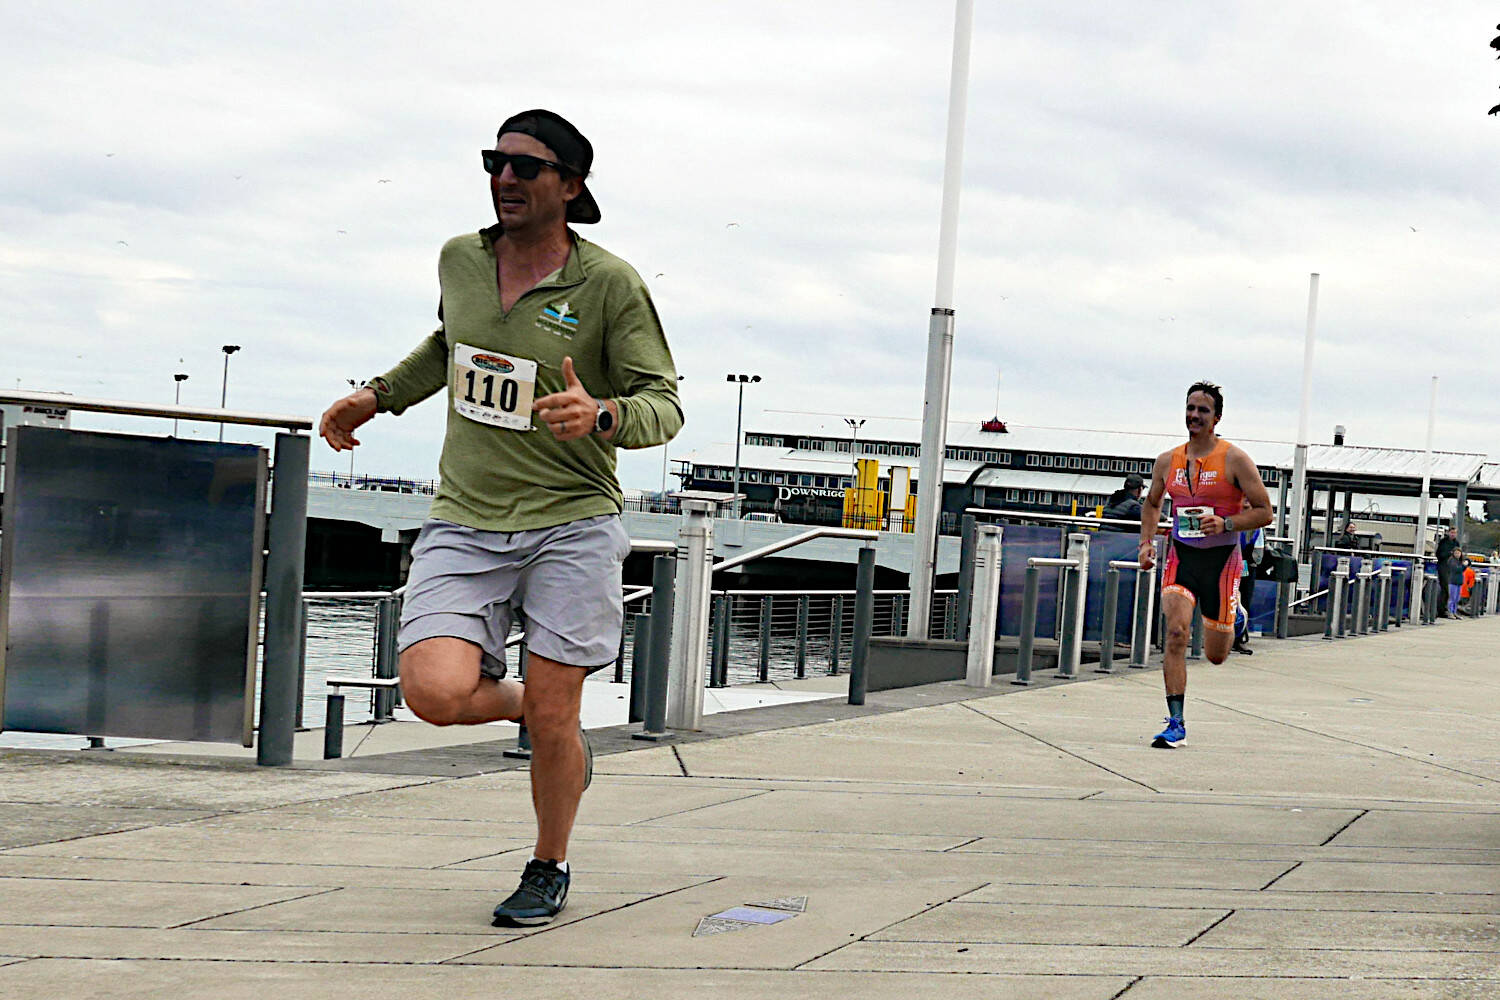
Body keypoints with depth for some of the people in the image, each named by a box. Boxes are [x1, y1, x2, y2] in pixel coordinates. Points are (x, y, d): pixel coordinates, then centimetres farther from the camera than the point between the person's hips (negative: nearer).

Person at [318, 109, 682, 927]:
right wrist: (379, 395, 21)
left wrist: (602, 416, -25)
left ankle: (549, 869, 27)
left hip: (571, 524, -3)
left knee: (552, 721, -1)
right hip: (465, 523, 3)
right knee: (436, 692, -17)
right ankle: (526, 705, 19)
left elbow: (665, 405, -5)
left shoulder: (610, 284, -7)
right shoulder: (460, 260, 7)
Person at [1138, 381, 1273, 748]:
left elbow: (1264, 512, -6)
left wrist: (1225, 524, -22)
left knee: (1215, 655, 7)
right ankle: (1176, 724, -14)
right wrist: (1146, 543, 9)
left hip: (1221, 558, -2)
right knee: (1176, 634, -18)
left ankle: (1228, 619, 46)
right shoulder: (1167, 461, 5)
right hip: (1181, 555, 2)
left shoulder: (1235, 460, -7)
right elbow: (1152, 503, 23)